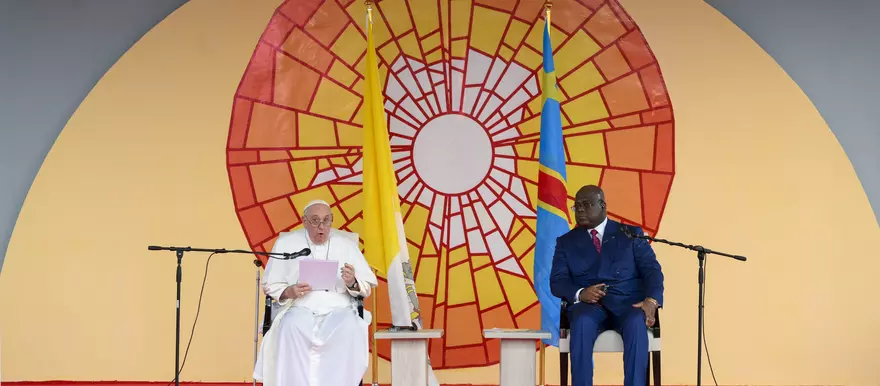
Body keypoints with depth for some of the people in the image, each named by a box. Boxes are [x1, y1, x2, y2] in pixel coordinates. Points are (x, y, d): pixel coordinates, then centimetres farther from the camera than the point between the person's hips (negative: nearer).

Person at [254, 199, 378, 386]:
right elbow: (270, 285, 11)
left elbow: (367, 288, 10)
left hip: (339, 309, 0)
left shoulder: (346, 245, 12)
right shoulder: (286, 243, 11)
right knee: (291, 327, -35)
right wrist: (289, 292, -11)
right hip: (300, 308, 0)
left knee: (350, 329, -34)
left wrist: (352, 283, -13)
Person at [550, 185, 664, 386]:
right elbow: (557, 281, 5)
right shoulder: (566, 241, 16)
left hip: (627, 303, 0)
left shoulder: (632, 234, 13)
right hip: (589, 305, 0)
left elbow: (651, 270, 4)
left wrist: (651, 300, -18)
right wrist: (580, 293, -18)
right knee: (583, 322, -36)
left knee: (636, 322, -36)